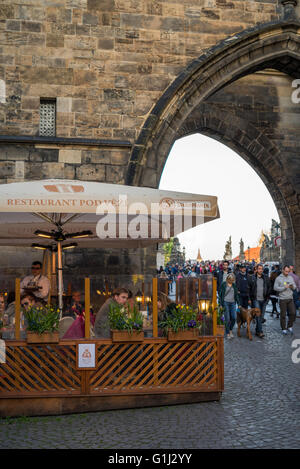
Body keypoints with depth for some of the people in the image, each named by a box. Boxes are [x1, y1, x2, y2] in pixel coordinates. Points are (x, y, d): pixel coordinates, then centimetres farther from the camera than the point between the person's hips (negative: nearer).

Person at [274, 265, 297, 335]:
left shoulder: (291, 277, 10)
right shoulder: (278, 278, -5)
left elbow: (295, 287, 11)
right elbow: (275, 288, -11)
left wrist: (292, 286, -12)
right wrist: (284, 287, -19)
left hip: (290, 298, 4)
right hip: (282, 299, -4)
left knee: (293, 313, -1)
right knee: (283, 315, 2)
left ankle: (289, 326, 18)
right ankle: (283, 329, 13)